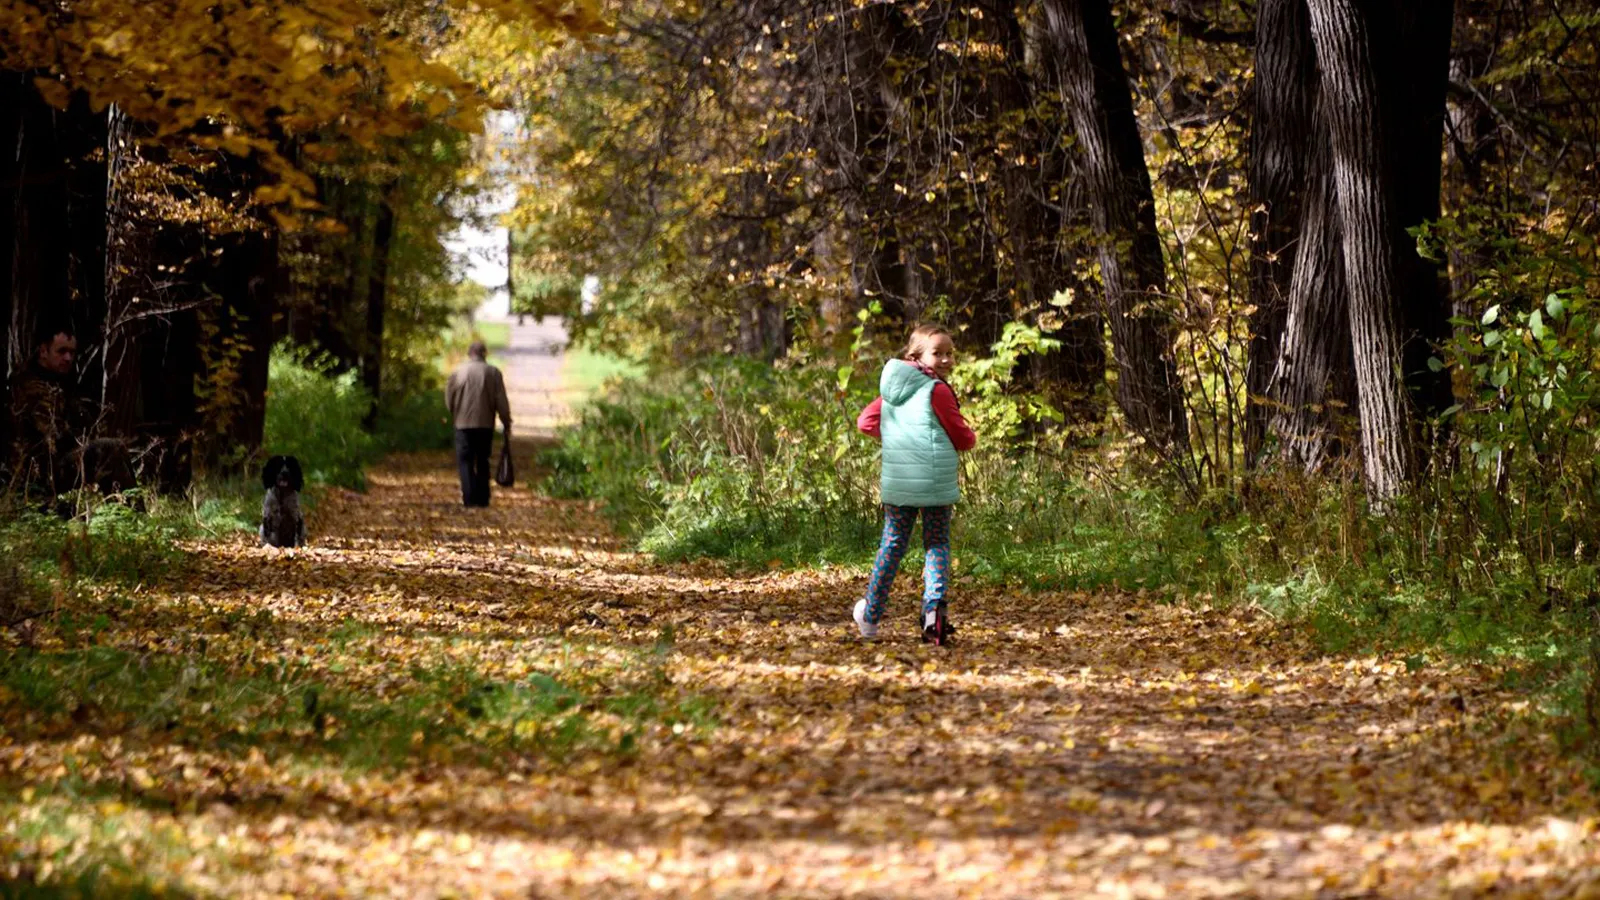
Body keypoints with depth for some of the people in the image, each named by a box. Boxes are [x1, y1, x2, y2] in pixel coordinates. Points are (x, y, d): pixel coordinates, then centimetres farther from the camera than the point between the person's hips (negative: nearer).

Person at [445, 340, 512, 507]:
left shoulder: (458, 372, -1)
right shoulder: (493, 373, -2)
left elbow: (449, 399, 5)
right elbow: (501, 401, -2)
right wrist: (507, 424, 6)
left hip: (463, 424, -1)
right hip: (486, 424, 1)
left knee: (466, 462, 2)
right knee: (482, 462, 12)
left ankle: (470, 498, -10)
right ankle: (482, 498, 11)